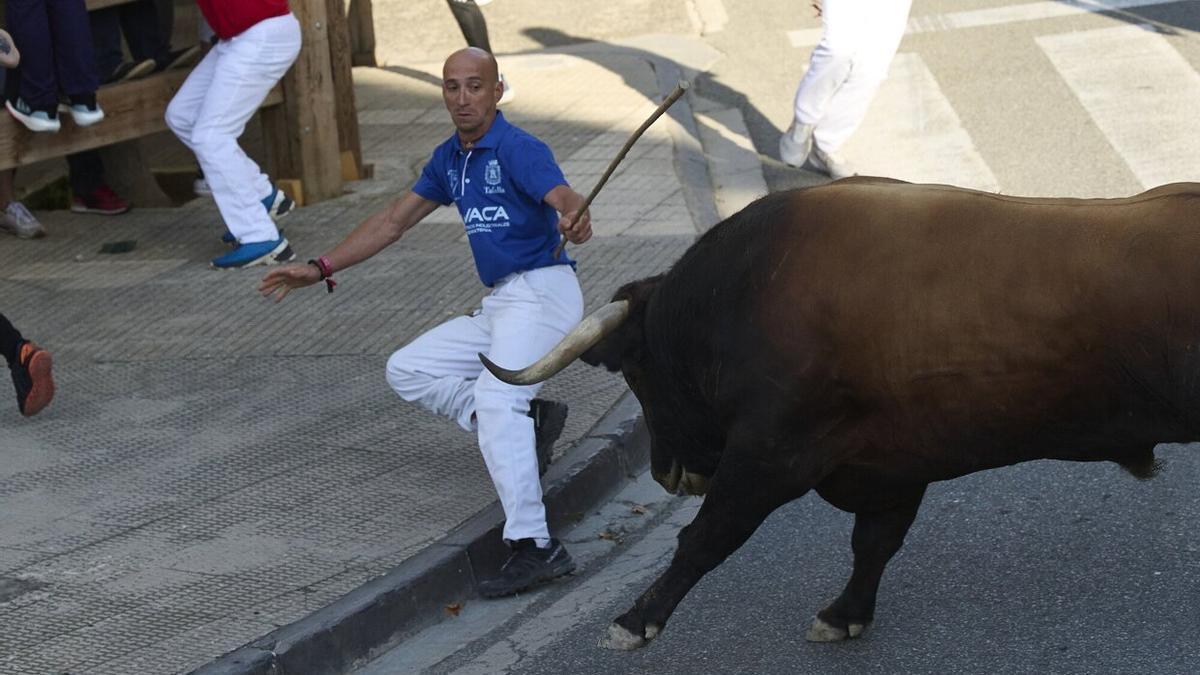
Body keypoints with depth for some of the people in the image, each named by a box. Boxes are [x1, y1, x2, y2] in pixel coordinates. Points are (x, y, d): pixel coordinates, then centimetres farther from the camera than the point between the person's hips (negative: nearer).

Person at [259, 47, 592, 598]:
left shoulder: (518, 150, -13)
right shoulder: (449, 159, 13)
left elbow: (564, 196, -32)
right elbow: (393, 221, 21)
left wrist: (574, 217, -58)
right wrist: (320, 269, 18)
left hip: (541, 292, -10)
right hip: (498, 305, 10)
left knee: (495, 398, -31)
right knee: (407, 371, 9)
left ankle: (535, 547, -38)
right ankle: (525, 423, 0)